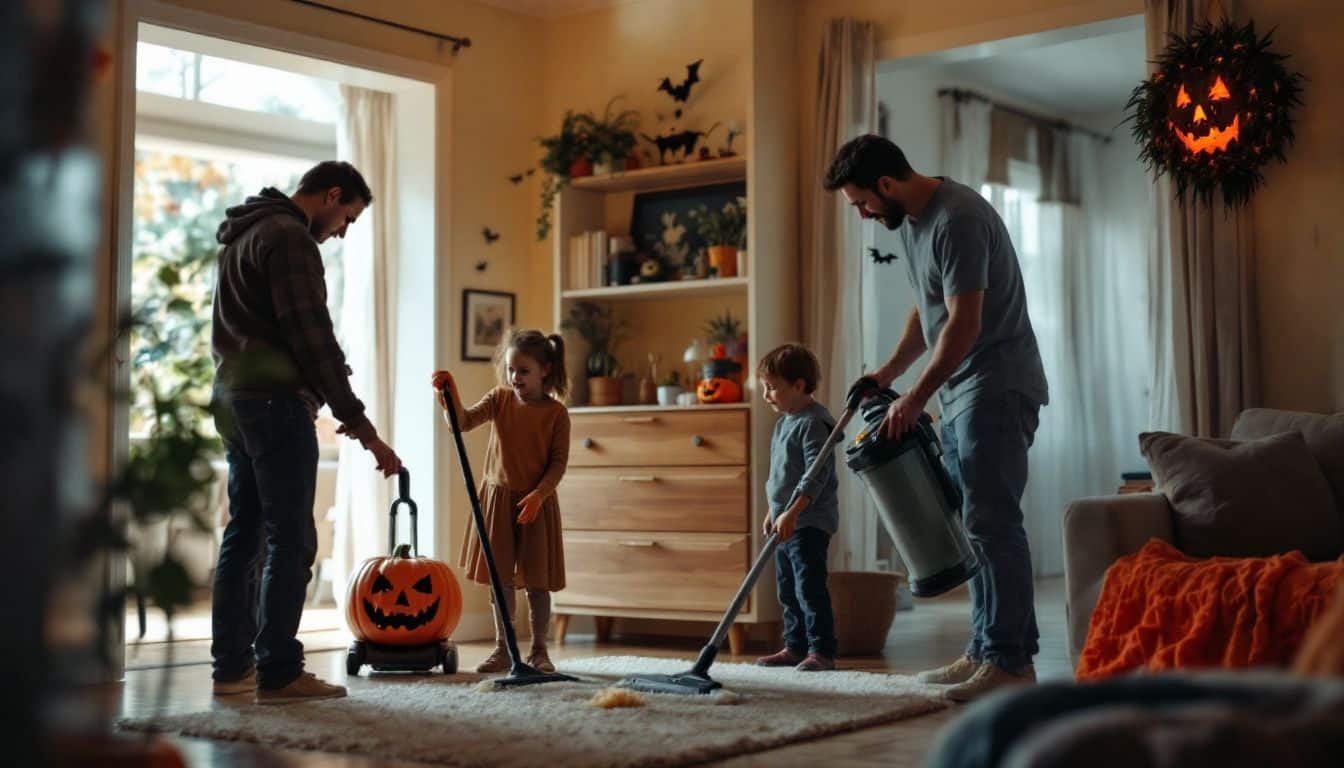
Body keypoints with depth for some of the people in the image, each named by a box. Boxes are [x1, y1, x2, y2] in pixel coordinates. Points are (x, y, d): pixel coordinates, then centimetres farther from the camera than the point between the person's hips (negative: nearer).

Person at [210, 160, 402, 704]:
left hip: (233, 402, 10)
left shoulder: (244, 234, 22)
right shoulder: (289, 237, -10)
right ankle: (278, 673, -7)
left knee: (243, 534, 11)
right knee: (290, 540, -8)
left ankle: (232, 666, 14)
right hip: (274, 401, -10)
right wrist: (361, 426, -16)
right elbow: (313, 339, -17)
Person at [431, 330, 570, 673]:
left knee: (537, 582, 3)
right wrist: (449, 393, -27)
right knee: (500, 579, 8)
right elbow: (464, 421, -12)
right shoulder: (499, 399, 1)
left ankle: (538, 650, 15)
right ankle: (503, 648, 18)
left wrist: (538, 496, -19)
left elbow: (559, 463, -8)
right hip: (497, 497, 3)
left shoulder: (555, 412, -7)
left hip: (536, 502, -2)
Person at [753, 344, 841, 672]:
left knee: (810, 587, -9)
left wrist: (793, 512, -30)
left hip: (809, 522, -10)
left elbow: (816, 474, -24)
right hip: (786, 522, 10)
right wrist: (774, 511, 23)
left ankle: (822, 651, -4)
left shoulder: (814, 423, -15)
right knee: (788, 591, 14)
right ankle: (795, 647, 21)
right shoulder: (784, 422, 15)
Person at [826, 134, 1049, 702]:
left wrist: (917, 397, -21)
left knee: (992, 522, -12)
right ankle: (985, 650, 17)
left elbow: (965, 324, -23)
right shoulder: (909, 220, 13)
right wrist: (889, 371, 13)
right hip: (960, 390, 10)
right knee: (971, 524, 11)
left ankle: (1012, 662, -10)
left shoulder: (957, 219, -19)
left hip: (997, 387, -10)